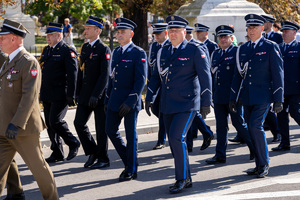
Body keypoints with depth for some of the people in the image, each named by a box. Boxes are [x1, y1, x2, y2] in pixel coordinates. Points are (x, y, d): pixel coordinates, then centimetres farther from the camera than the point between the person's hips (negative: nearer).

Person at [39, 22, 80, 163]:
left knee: (55, 121, -15)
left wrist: (71, 96, -17)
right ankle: (57, 153, 16)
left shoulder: (67, 51, -8)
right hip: (47, 96, 8)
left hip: (60, 96, -8)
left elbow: (72, 75, -13)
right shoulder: (46, 50, 16)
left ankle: (73, 143, 5)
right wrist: (41, 93, 18)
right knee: (49, 123, 8)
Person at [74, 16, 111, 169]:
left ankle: (103, 159, 13)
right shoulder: (85, 47, 13)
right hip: (85, 94, 7)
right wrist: (78, 92, 13)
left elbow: (105, 74, -17)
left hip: (99, 95, -7)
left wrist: (96, 95, -22)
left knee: (101, 128, 2)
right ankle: (92, 153, 19)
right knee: (79, 123, 3)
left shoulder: (103, 49, -11)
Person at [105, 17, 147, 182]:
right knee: (110, 130, 8)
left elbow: (141, 80, -15)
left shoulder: (139, 54, -10)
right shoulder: (116, 52, 13)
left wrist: (130, 102, -21)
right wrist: (107, 99, 15)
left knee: (131, 135, 1)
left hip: (130, 102, -7)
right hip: (115, 100, 7)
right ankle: (128, 161, 24)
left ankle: (131, 171, 13)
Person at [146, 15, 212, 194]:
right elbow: (156, 76, 19)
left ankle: (182, 178, -4)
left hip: (187, 103, -6)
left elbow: (205, 76, -8)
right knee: (174, 142, 9)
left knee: (177, 137, -16)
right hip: (168, 105, 7)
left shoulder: (195, 50, -5)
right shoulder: (163, 52, 12)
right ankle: (186, 179, 20)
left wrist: (206, 102, -13)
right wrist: (149, 98, 13)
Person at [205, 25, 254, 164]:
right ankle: (220, 155, 11)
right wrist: (213, 94, 14)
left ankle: (254, 148, 17)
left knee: (239, 123, 0)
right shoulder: (215, 54, 16)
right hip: (219, 97, 6)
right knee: (221, 125, 7)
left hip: (233, 96, -6)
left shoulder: (237, 52, -4)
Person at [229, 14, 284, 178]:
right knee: (252, 130, 8)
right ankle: (260, 165, 17)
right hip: (246, 97, 6)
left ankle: (264, 164, -5)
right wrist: (233, 98, 10)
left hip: (263, 95, -6)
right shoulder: (242, 49, 11)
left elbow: (278, 74, -6)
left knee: (255, 126, -17)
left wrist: (278, 100, -10)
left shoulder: (271, 47, -3)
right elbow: (237, 74, 15)